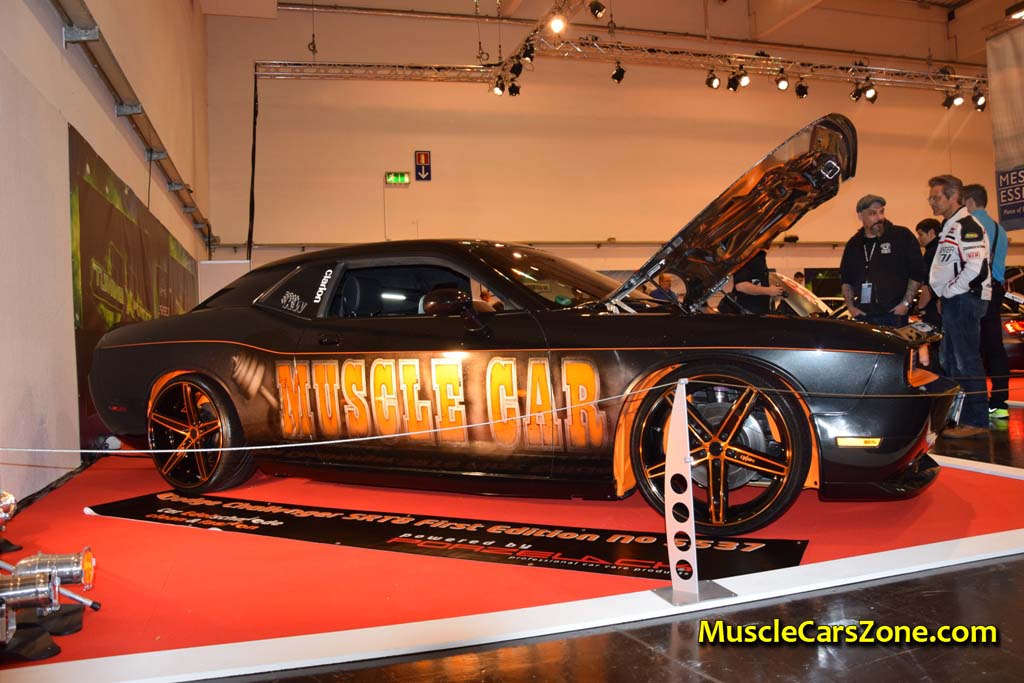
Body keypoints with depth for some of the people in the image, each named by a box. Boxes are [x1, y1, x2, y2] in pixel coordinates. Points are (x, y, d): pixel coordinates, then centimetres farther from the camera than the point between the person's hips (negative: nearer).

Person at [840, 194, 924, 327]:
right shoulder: (854, 244, 12)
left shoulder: (902, 236, 0)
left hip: (894, 314, -3)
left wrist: (906, 303, -8)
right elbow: (845, 279, 20)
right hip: (862, 316, 4)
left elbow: (917, 273, -1)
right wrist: (850, 305, 8)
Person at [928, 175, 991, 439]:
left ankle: (976, 421, -5)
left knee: (967, 361, -9)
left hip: (965, 300, -11)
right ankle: (959, 416, 26)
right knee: (951, 360, 16)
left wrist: (949, 291, -15)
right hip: (953, 301, 11)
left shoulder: (968, 227, -14)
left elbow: (976, 268, -24)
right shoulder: (949, 226, 19)